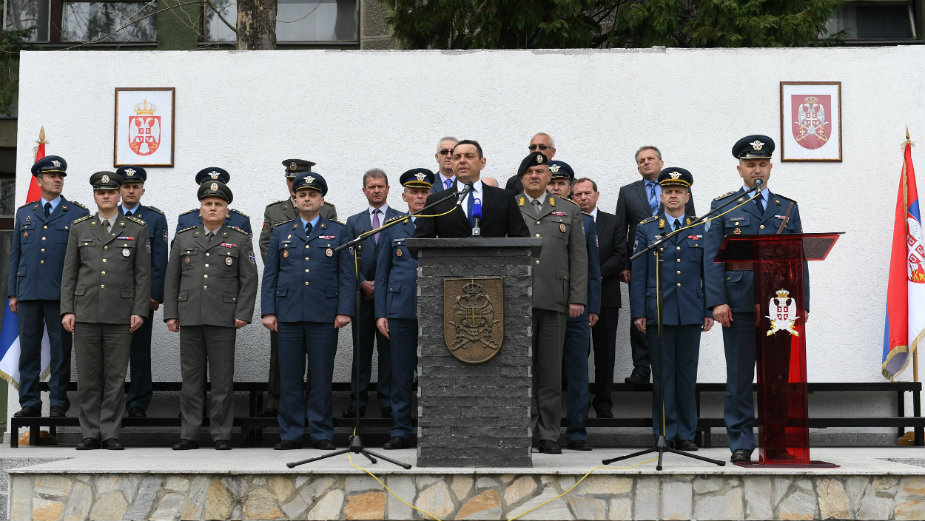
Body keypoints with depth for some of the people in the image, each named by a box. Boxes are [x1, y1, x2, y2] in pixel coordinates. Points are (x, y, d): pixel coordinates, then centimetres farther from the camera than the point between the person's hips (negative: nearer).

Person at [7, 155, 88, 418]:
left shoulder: (78, 214, 4)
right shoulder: (24, 213, 14)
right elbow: (15, 254, 15)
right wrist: (12, 293, 9)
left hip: (61, 294, -3)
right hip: (28, 293, 3)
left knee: (61, 350, 2)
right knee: (28, 348, 6)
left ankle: (58, 403, 10)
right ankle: (30, 402, 14)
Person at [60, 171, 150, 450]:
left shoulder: (137, 229, 5)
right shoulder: (79, 228, 10)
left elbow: (143, 273, 3)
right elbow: (69, 272, 9)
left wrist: (139, 310, -6)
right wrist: (66, 310, 0)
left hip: (120, 315, -1)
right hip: (85, 313, 1)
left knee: (116, 376, 1)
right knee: (87, 376, 3)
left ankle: (110, 433, 8)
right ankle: (90, 434, 11)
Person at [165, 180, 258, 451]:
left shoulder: (240, 240, 7)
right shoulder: (184, 238, 13)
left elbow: (249, 280, 3)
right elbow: (172, 279, 13)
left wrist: (243, 314, -6)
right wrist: (171, 314, 6)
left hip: (223, 319, -2)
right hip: (189, 319, 2)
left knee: (222, 380, 0)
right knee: (190, 379, 5)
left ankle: (221, 435, 8)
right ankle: (189, 435, 11)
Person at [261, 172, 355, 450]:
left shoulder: (338, 232, 9)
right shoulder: (281, 232, 14)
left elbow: (347, 275, 4)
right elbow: (269, 275, 11)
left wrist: (344, 310, -6)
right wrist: (268, 311, 1)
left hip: (324, 317, -1)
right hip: (288, 315, 2)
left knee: (321, 376, 1)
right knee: (289, 377, 3)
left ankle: (322, 434, 9)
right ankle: (290, 434, 10)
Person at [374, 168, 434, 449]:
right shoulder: (392, 228, 12)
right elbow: (382, 274, 12)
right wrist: (380, 313, 4)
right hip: (400, 309, 1)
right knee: (401, 373, 3)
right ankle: (400, 432, 10)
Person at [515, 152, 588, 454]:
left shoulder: (569, 211, 15)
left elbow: (578, 257, 9)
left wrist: (578, 298, 0)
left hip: (554, 301, 1)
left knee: (551, 369, 2)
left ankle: (548, 435, 7)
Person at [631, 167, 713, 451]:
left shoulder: (701, 230, 10)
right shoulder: (646, 229, 7)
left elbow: (708, 272, 10)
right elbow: (638, 274, 4)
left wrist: (709, 311, 4)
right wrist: (638, 312, -3)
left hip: (691, 313, 1)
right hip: (658, 313, -1)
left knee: (687, 375, 5)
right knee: (663, 375, 1)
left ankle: (686, 434, 13)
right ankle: (664, 434, 7)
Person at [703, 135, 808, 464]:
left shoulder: (788, 208, 15)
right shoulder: (723, 206, 8)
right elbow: (713, 257, 1)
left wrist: (803, 302, 2)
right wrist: (717, 301, -9)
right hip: (739, 302, -2)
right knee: (739, 375, 1)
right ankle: (741, 443, 8)